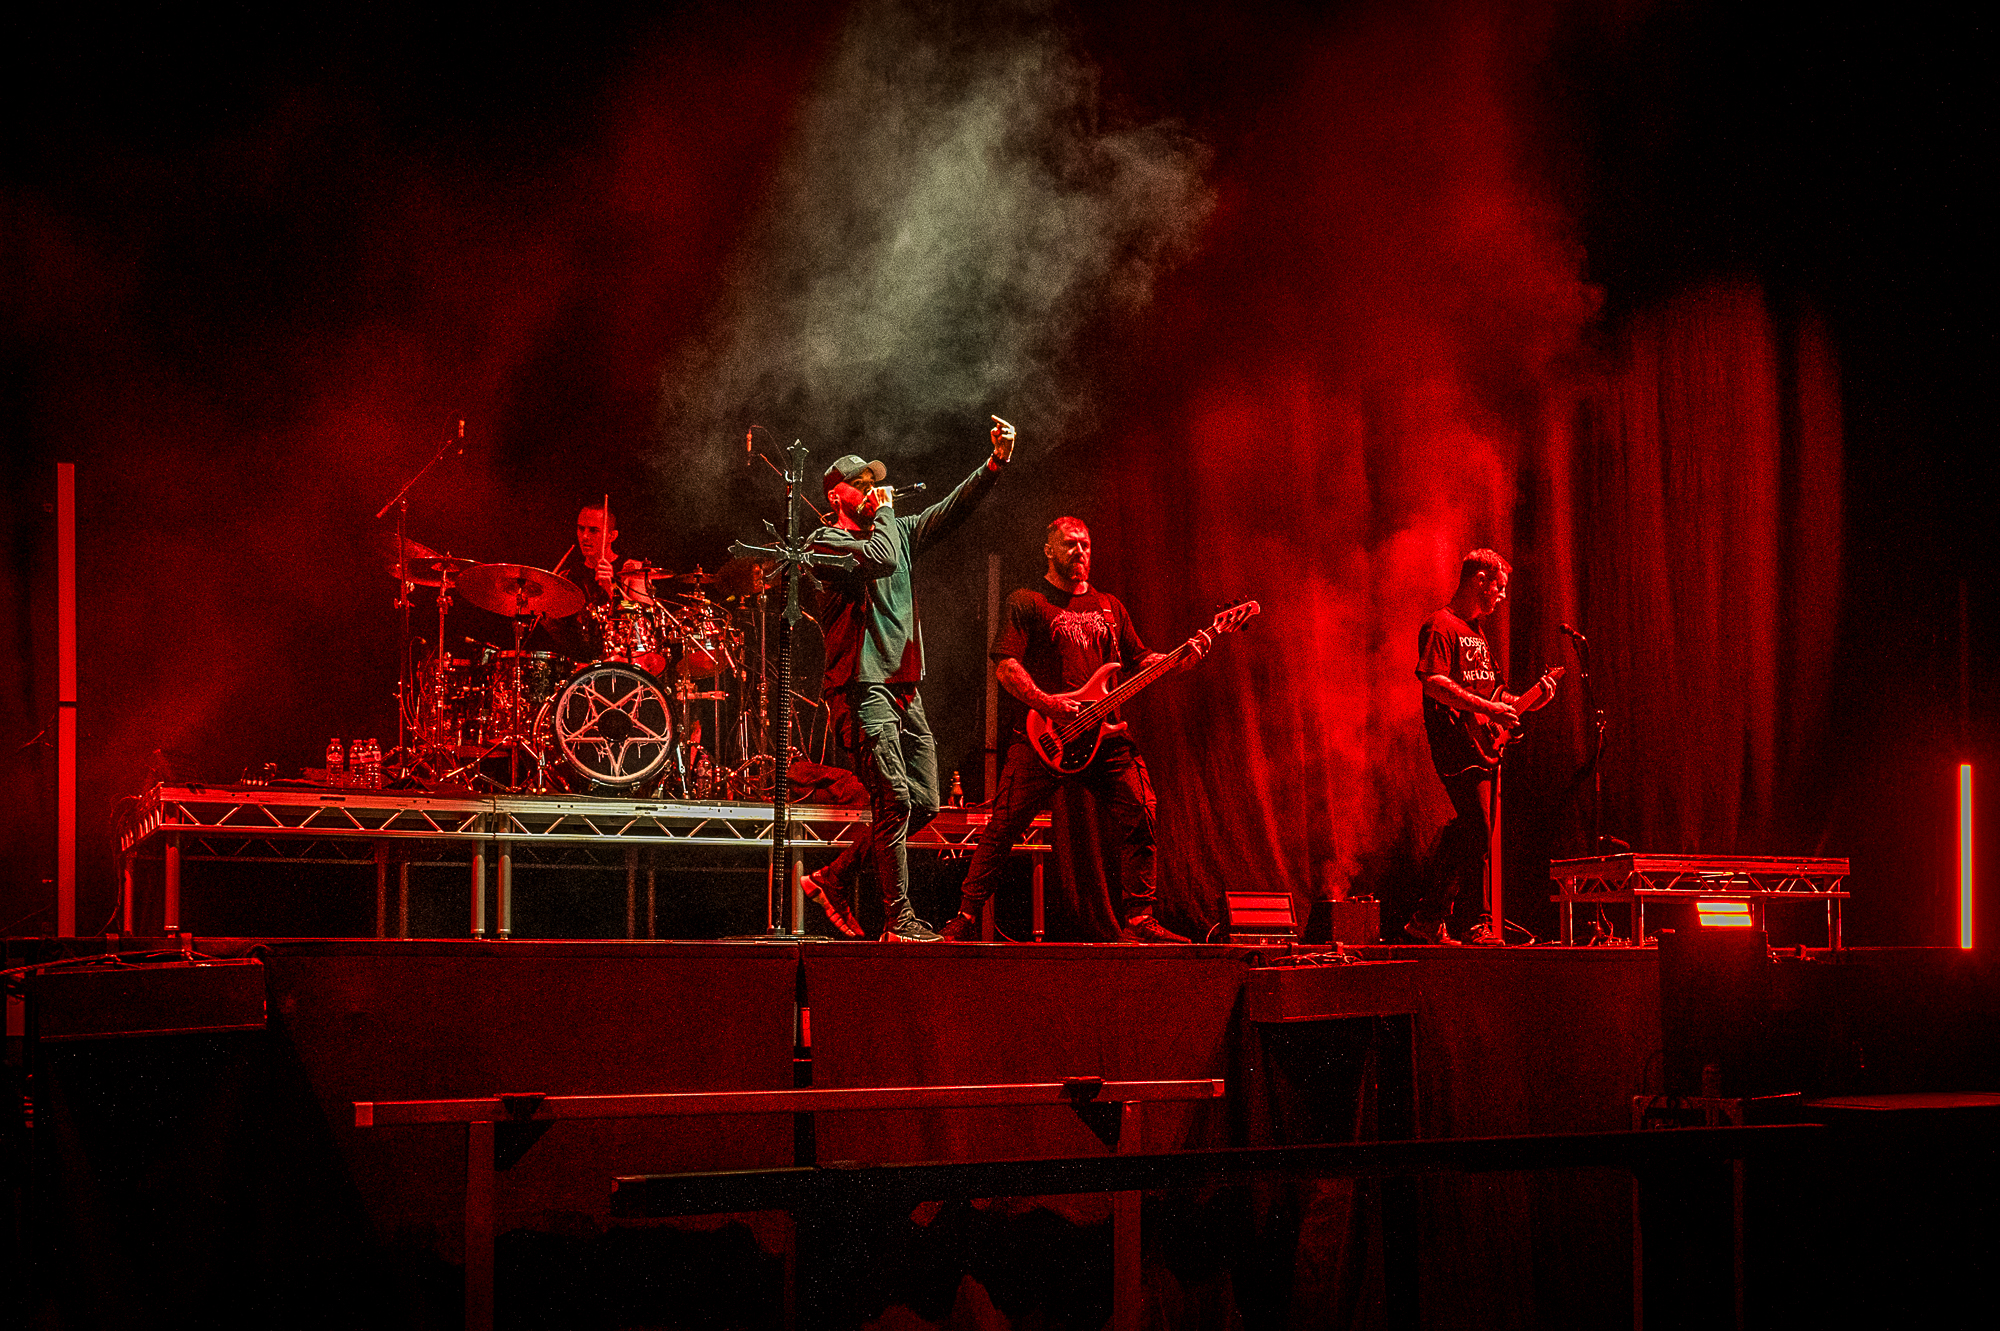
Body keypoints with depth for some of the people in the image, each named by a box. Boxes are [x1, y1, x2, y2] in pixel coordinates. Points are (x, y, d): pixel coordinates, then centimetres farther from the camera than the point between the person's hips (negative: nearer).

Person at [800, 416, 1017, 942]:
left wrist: (995, 464, -7)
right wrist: (883, 512, -5)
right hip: (862, 687, -8)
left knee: (924, 803, 6)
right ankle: (898, 920, -9)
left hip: (904, 691, 8)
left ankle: (834, 878, 17)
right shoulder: (826, 541, -3)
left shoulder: (896, 531, 19)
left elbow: (950, 510, 7)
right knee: (895, 802, -13)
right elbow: (879, 559, -22)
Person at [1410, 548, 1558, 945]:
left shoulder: (1477, 630, 23)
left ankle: (1430, 920, 14)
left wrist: (1523, 703, 9)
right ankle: (1486, 924, -11)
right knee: (1479, 836, -13)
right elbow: (1434, 684, -20)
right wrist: (1488, 708, -23)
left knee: (1464, 836, 8)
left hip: (1482, 747, 10)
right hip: (1457, 748, -10)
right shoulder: (1441, 626, -8)